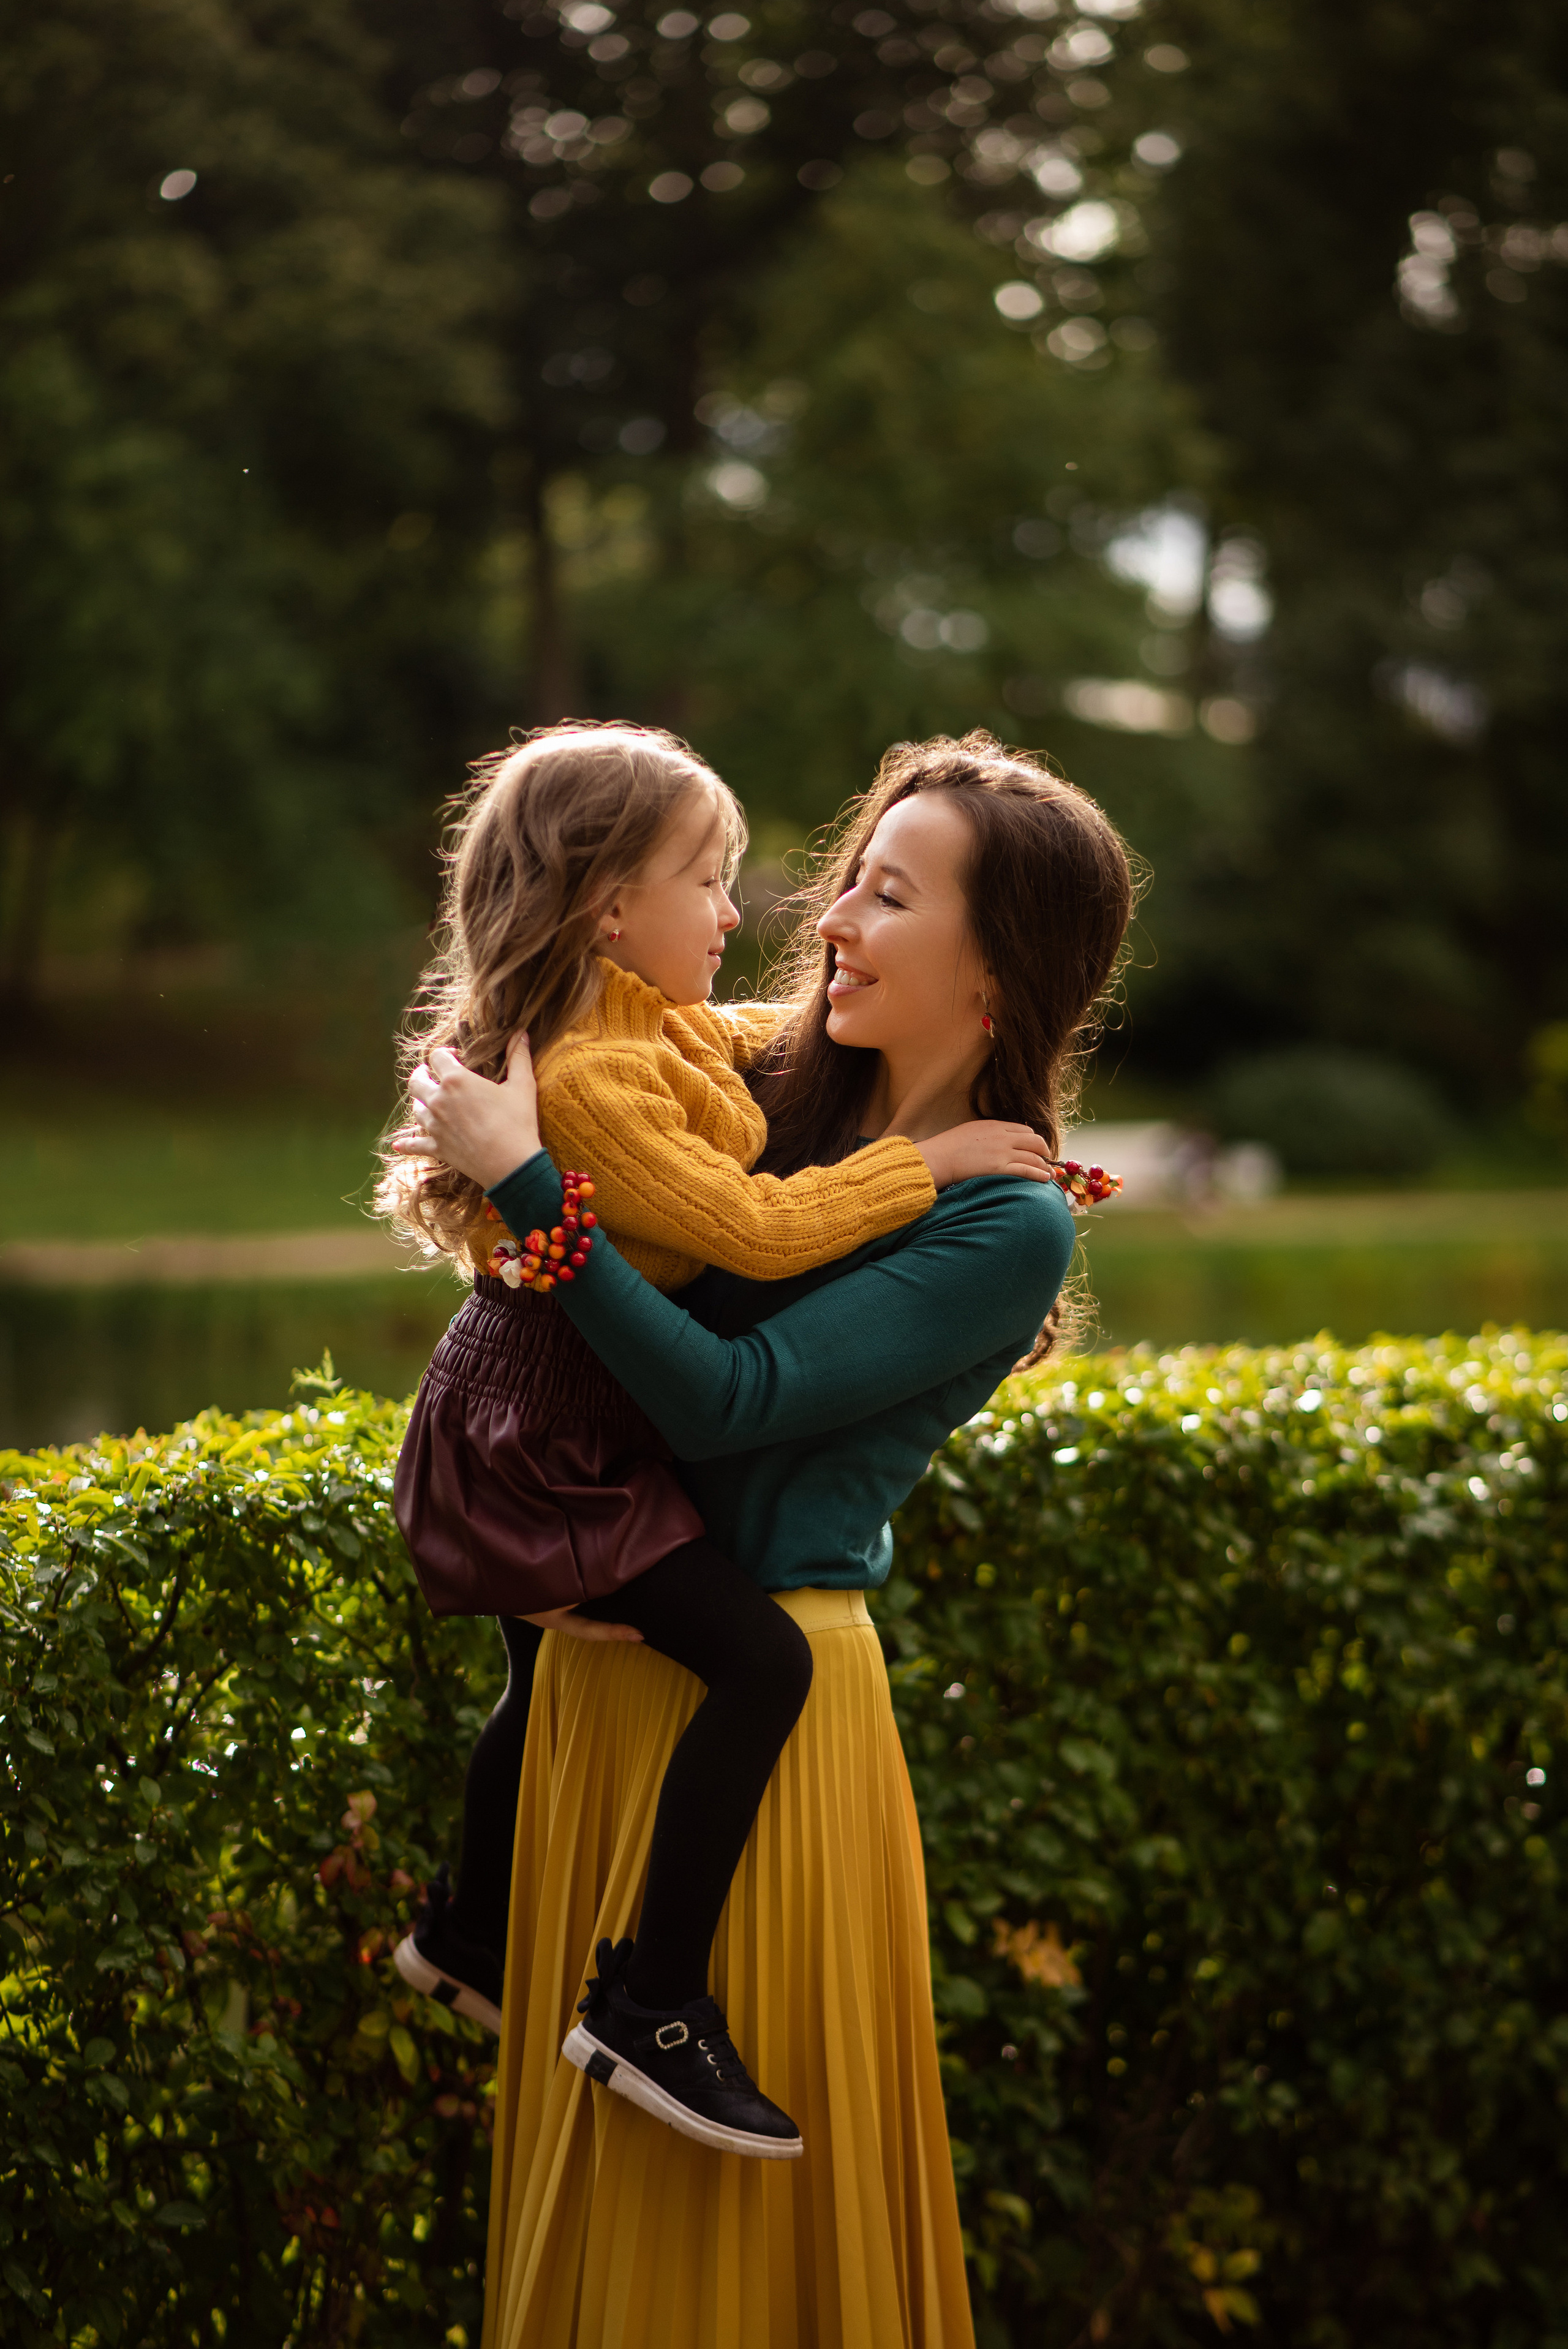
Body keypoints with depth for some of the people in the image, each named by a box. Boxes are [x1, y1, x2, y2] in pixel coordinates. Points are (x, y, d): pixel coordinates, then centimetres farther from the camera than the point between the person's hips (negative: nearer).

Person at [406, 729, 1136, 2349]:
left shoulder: (1009, 1226, -13)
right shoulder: (774, 1101, 6)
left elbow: (729, 1398, -22)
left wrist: (524, 1177, -21)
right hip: (601, 1658, 7)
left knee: (724, 2184, 4)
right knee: (583, 2139, 17)